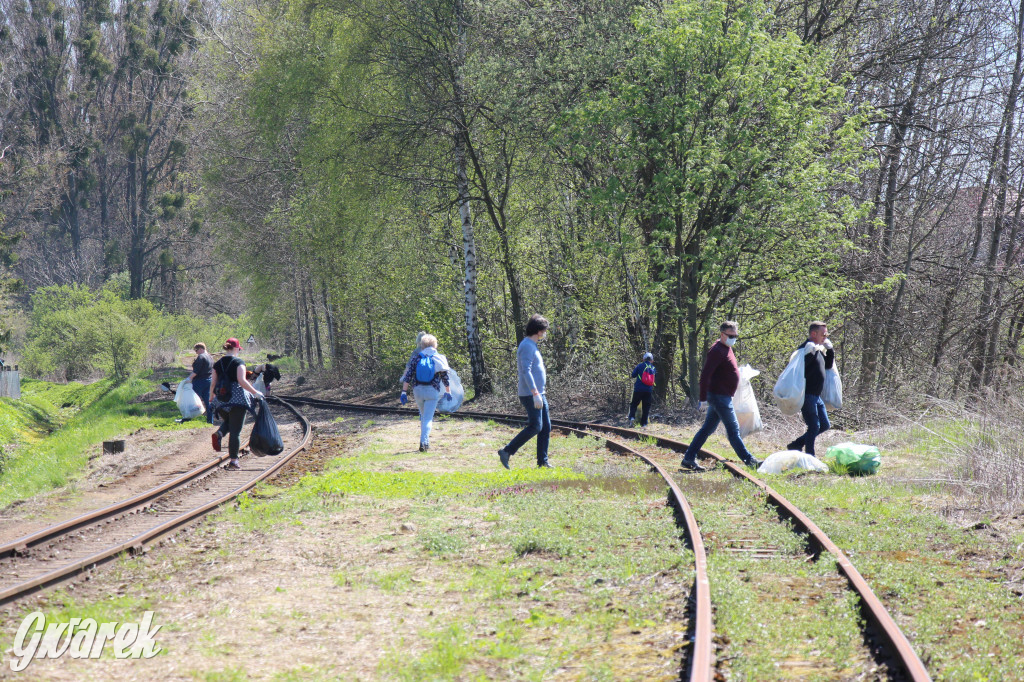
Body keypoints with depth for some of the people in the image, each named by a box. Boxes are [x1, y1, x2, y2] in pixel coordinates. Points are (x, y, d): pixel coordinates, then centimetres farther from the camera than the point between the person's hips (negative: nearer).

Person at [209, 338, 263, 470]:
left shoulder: (217, 364, 8)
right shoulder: (238, 362, -6)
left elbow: (213, 384, 9)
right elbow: (242, 381, -17)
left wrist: (211, 397, 25)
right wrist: (255, 393, -10)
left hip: (221, 400, 5)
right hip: (237, 398, -5)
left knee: (228, 422, 28)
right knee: (235, 431, 1)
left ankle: (219, 434, -5)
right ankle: (233, 460, 0)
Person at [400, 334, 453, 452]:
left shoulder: (416, 357, 2)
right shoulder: (439, 359, 0)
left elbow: (408, 375, -2)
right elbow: (445, 377, 4)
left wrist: (404, 392, 0)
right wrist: (448, 392, 17)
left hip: (418, 390, 2)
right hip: (432, 391, -2)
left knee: (423, 416, 21)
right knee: (428, 418, -4)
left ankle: (425, 442, 25)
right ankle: (424, 442, -20)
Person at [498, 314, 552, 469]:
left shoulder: (532, 346, 19)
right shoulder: (527, 346, -13)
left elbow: (520, 369, 27)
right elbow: (526, 371, -23)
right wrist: (535, 394, -29)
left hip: (538, 394, 10)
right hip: (531, 394, -10)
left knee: (546, 427, 6)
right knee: (535, 427, -14)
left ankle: (543, 461, 8)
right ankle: (507, 452, -9)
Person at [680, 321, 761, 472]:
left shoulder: (726, 349, 15)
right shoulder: (717, 350, -16)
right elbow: (705, 375, -21)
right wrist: (703, 399, -23)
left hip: (722, 397, 10)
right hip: (719, 396, -10)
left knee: (708, 428, 11)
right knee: (733, 430, -3)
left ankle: (688, 459, 14)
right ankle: (748, 460, 2)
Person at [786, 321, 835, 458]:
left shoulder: (819, 349, 17)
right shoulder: (805, 348, -14)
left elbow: (828, 365, 28)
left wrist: (830, 350, 16)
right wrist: (811, 353, -30)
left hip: (816, 395, 10)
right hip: (807, 394, -10)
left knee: (825, 425, 14)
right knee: (814, 426, -7)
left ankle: (796, 445, 21)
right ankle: (809, 456, 4)